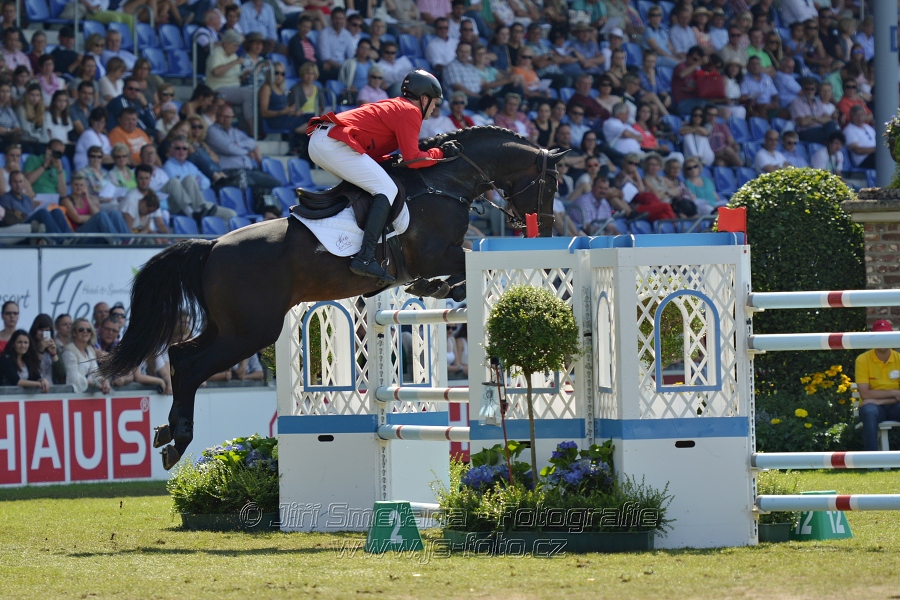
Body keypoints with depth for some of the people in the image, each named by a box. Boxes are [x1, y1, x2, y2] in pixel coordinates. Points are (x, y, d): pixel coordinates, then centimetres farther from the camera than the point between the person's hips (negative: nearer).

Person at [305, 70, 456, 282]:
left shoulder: (393, 106, 28)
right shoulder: (410, 112, 0)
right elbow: (413, 159, -7)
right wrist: (440, 153, 7)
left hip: (317, 141, 10)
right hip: (336, 144, -10)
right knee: (387, 189, -12)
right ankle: (365, 258, -25)